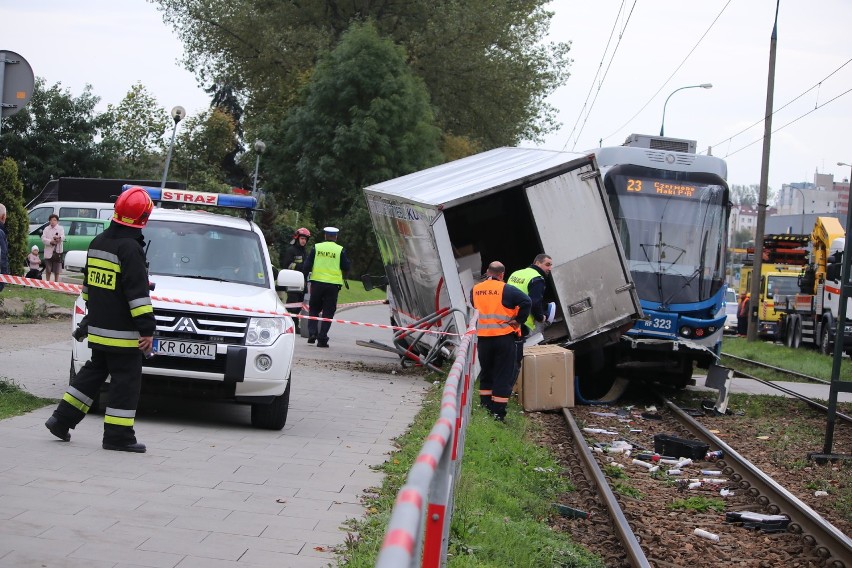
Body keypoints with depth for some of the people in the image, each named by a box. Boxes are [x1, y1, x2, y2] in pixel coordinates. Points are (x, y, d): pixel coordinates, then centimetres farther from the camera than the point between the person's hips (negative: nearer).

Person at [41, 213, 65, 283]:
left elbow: (63, 237, -12)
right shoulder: (46, 229, 10)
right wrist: (51, 242, -19)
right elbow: (43, 239, -2)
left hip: (57, 252, -1)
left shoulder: (60, 229, 6)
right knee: (48, 271, 5)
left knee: (57, 271, 3)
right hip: (48, 252, 1)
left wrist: (59, 238, -36)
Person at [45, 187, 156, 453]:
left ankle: (62, 419, 19)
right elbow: (137, 292, -20)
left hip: (98, 328, 9)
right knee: (126, 381, -1)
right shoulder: (129, 248, -17)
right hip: (123, 332, -9)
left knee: (93, 372, 20)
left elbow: (88, 283, 21)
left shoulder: (98, 242, 11)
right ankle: (118, 436, 1)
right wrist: (147, 328, -19)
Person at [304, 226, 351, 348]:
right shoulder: (340, 250, -2)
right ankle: (322, 339, -1)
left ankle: (312, 333, -1)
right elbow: (346, 268, -1)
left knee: (313, 309, 15)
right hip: (333, 284, -1)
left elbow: (307, 265, 1)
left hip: (317, 282, 1)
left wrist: (305, 278, 11)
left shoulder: (317, 247, 2)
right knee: (328, 312, 4)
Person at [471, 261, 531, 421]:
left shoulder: (475, 290, 4)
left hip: (483, 338, 4)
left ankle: (485, 407, 25)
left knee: (486, 373, 20)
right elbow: (526, 302, -20)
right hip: (504, 337, -4)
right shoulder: (506, 290, -11)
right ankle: (498, 412, -2)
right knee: (503, 376, 1)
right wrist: (518, 320, -10)